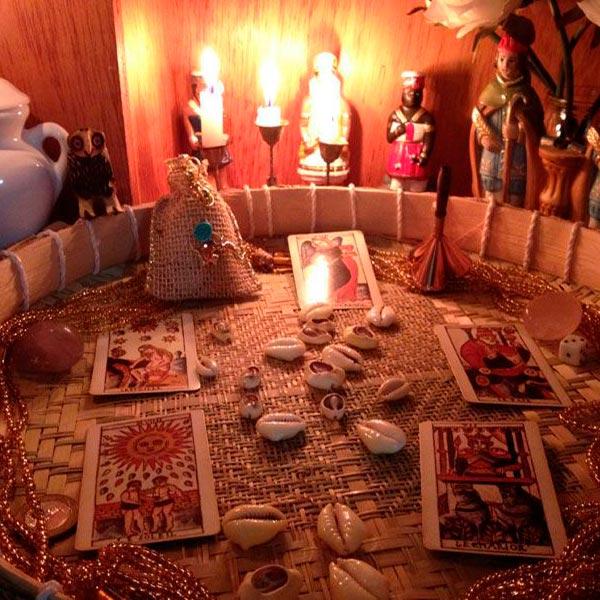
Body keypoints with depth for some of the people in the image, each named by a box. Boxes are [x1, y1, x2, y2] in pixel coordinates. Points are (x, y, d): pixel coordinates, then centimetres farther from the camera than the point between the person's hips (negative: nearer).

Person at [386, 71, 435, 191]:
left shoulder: (426, 117, -1)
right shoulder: (395, 114, 7)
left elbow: (428, 142, -8)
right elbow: (389, 138, 8)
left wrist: (423, 157, -23)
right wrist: (396, 132, -12)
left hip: (416, 162, -2)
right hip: (398, 160, 2)